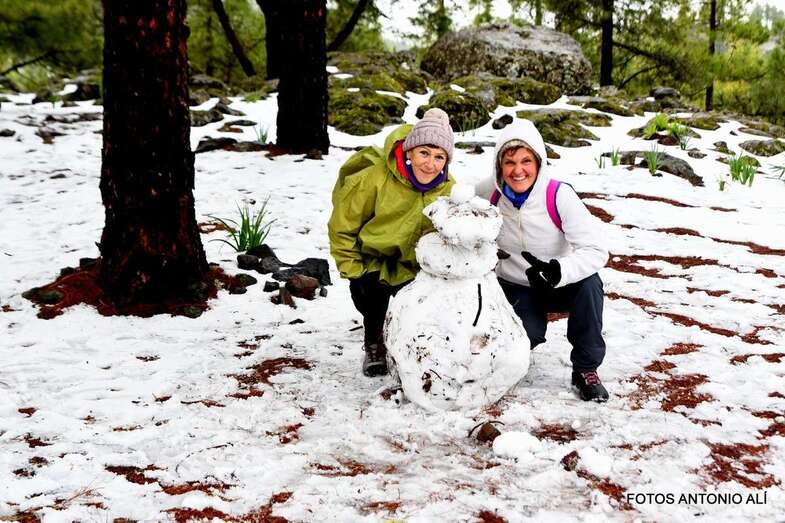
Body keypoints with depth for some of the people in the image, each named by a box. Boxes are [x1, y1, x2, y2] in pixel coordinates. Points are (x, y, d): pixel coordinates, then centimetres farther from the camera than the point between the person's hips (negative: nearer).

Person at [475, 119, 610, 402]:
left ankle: (585, 368, -16)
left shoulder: (559, 195, -22)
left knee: (589, 283, -34)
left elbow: (596, 250, -28)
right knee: (529, 334, -29)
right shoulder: (490, 192, -14)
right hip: (514, 287, 1)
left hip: (558, 286, -1)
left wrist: (560, 270, -48)